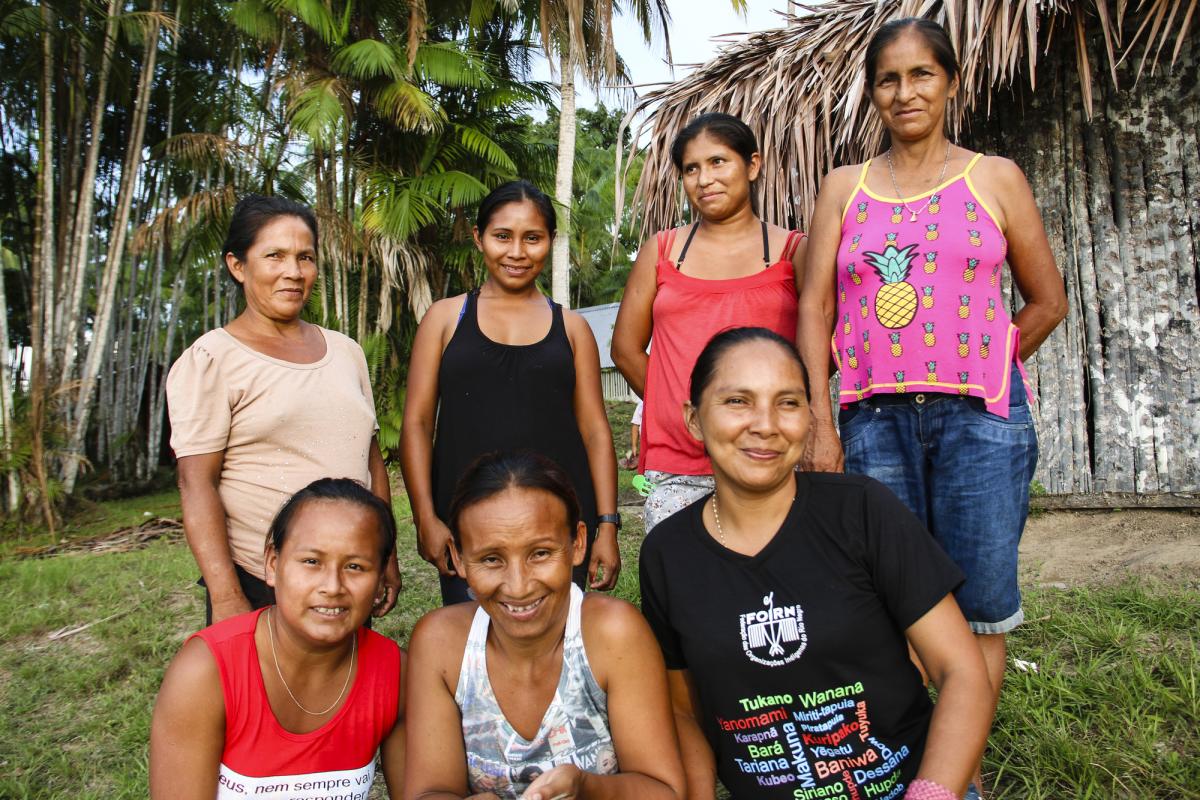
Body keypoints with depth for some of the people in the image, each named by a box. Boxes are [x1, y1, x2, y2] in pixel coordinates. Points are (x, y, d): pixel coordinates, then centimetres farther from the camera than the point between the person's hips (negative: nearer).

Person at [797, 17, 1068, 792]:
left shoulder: (995, 177, 8)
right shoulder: (844, 187, 11)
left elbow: (1048, 299, 12)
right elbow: (815, 308, 4)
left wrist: (973, 373, 8)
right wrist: (820, 426, -2)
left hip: (978, 418, -1)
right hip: (874, 419, 1)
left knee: (977, 607, 2)